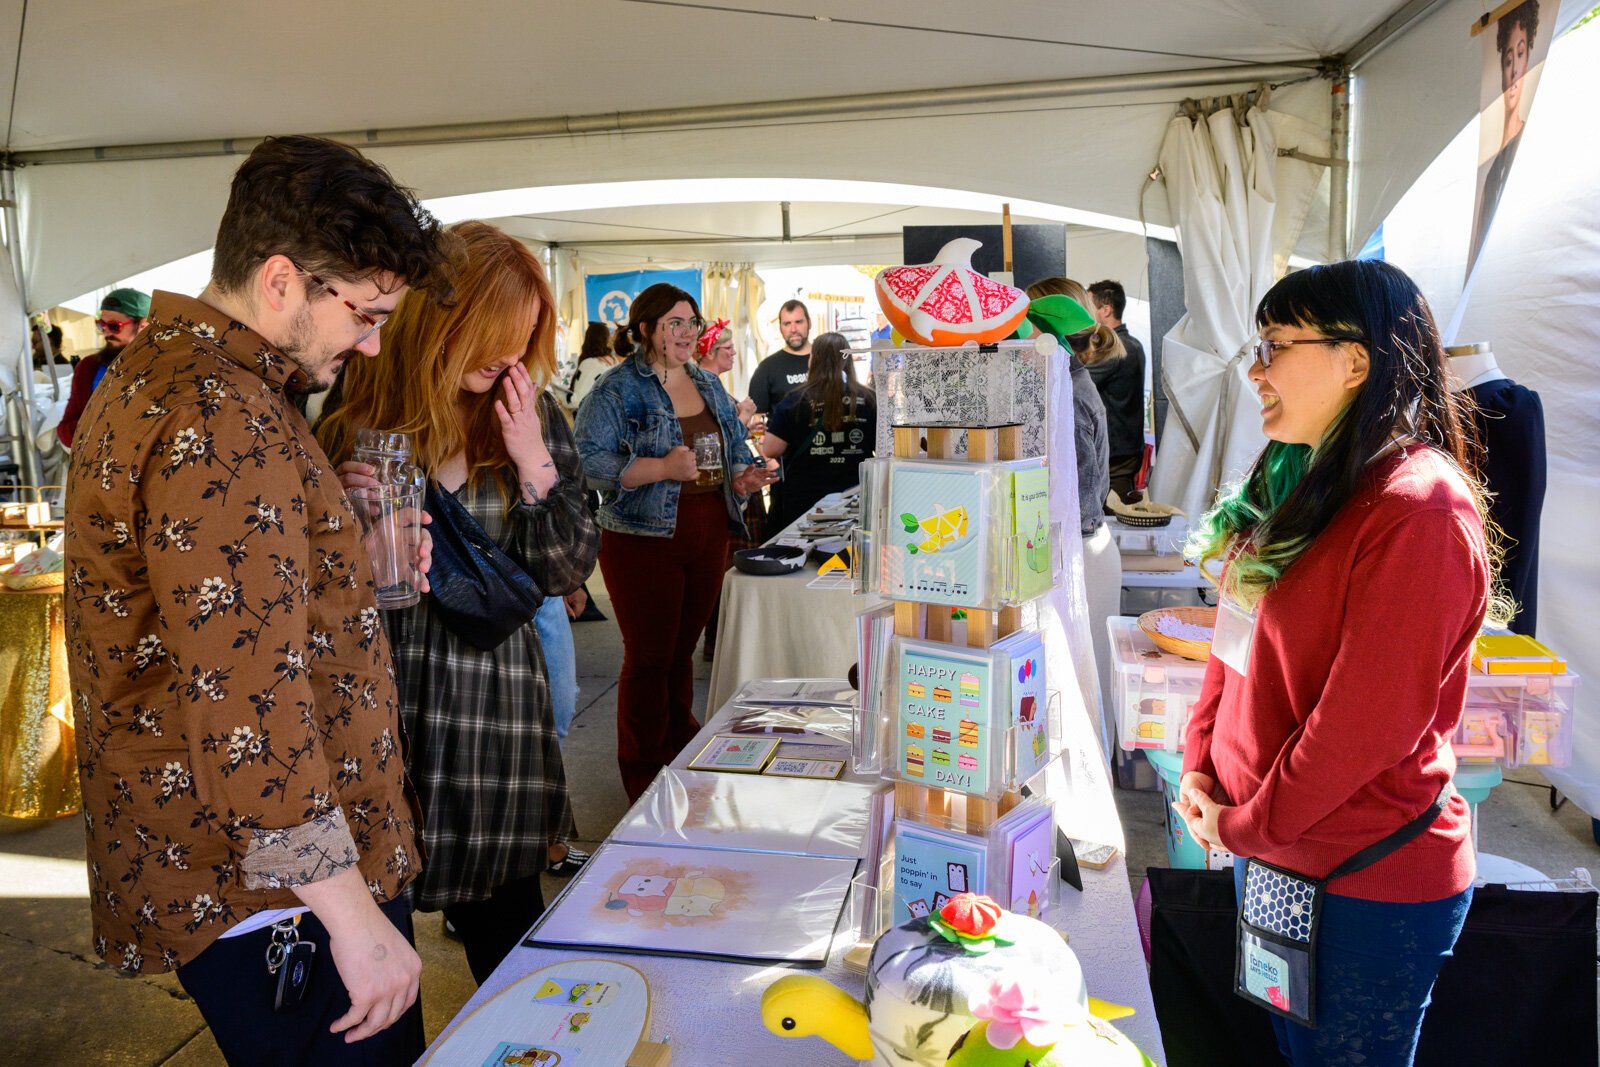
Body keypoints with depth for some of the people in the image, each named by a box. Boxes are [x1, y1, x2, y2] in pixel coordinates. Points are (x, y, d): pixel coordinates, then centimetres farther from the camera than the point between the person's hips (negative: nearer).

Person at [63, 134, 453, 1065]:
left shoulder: (154, 374, 13)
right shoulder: (221, 416, -22)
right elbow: (244, 701, -27)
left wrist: (352, 557, 10)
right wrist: (353, 915, -23)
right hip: (276, 893, -10)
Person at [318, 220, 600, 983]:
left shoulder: (532, 416, 2)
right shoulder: (355, 417, -1)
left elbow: (568, 572, 1)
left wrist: (534, 463, -12)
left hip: (494, 715, 1)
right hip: (379, 700, 0)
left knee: (503, 924, 10)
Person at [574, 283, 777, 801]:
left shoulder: (708, 384, 15)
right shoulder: (617, 389, -7)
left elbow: (734, 445, 21)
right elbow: (590, 459, -17)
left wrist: (742, 477, -1)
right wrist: (663, 468, -24)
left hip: (708, 538, 6)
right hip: (643, 540, -6)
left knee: (683, 650, 16)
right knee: (649, 656, 1)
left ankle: (682, 751, 31)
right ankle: (642, 773, 16)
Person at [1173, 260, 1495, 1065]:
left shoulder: (1417, 509, -22)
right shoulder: (1300, 479, 6)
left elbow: (1369, 719, -24)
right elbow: (1239, 636, 11)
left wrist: (1247, 826, -14)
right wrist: (1201, 765, 2)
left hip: (1367, 881, -8)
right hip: (1271, 848, 8)